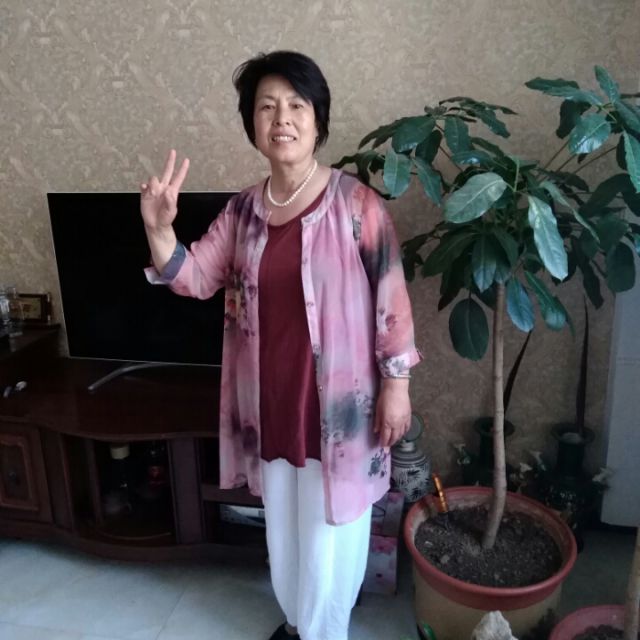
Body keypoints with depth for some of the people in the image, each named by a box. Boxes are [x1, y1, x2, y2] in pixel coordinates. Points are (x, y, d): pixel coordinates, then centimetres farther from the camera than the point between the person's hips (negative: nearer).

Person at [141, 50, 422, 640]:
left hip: (336, 401, -5)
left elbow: (391, 296, -10)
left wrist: (396, 382, -9)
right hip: (268, 398, 5)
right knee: (283, 523, 23)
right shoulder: (243, 210, 2)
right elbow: (195, 278, 2)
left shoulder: (356, 203, -13)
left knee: (329, 528, 12)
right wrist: (159, 229, -16)